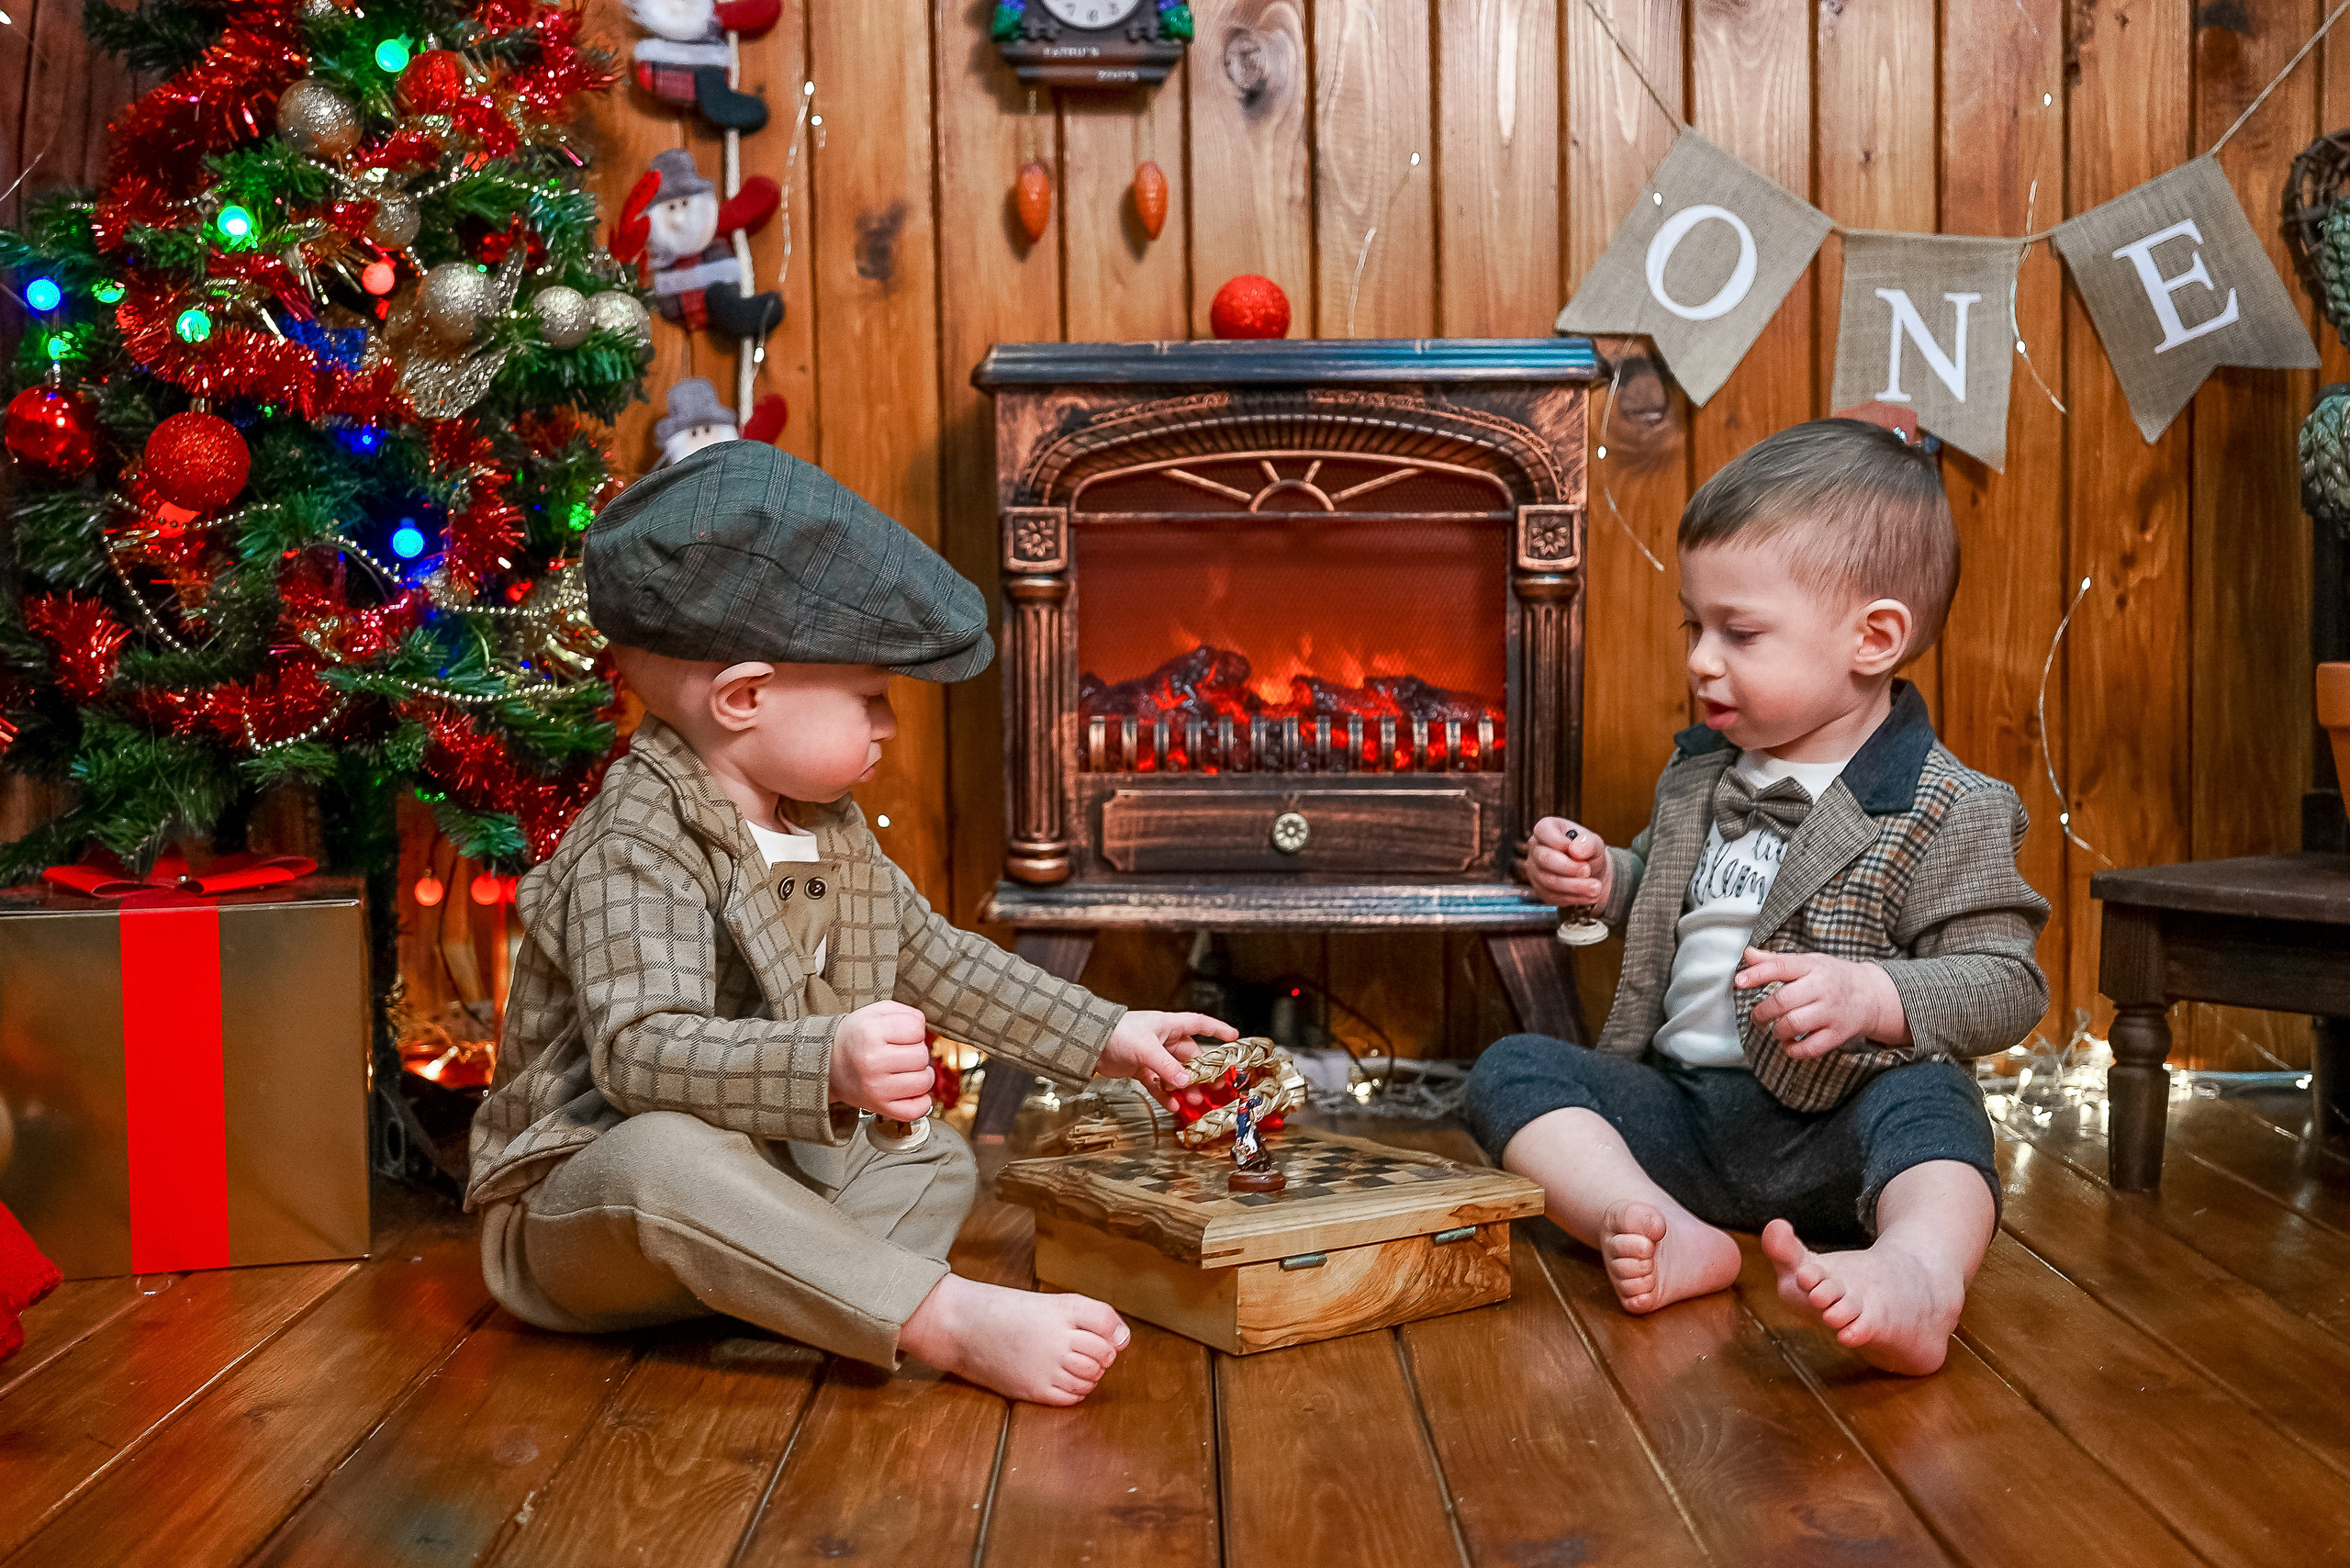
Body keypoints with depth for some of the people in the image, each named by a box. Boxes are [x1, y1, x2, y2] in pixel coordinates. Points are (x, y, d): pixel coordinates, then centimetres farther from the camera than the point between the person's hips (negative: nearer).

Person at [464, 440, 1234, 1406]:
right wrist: (827, 1065, -52)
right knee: (658, 1158, -39)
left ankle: (804, 1298, -25)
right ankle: (951, 1323, -41)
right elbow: (643, 1052, -36)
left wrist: (1104, 1038, 14)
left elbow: (934, 960, 18)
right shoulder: (636, 847, -22)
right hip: (586, 1209, -9)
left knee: (937, 1160, 6)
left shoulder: (830, 831, 8)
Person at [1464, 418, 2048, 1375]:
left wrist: (1870, 997, -28)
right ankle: (1661, 1231, -37)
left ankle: (1919, 1271, -65)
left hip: (1830, 1136, -5)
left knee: (1925, 1098, -35)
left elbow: (2007, 986, -11)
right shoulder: (1699, 770, 12)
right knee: (1511, 1069, -13)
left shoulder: (1945, 812, -7)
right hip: (1679, 1107, 6)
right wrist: (1606, 881, 5)